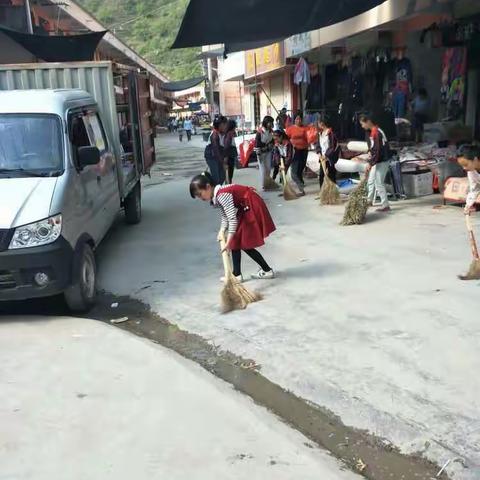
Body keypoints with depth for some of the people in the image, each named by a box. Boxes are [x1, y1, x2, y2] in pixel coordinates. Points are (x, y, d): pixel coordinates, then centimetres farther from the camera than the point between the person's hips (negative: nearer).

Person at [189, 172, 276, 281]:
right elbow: (225, 216, 5)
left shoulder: (222, 195, -27)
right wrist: (222, 231, -10)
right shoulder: (216, 196, 4)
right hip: (245, 211, 10)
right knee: (236, 242, 11)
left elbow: (233, 218, -31)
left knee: (244, 245, -2)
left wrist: (229, 241, -32)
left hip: (253, 210, -10)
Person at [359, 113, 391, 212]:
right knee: (371, 181, 19)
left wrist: (370, 163, -27)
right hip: (378, 160, 10)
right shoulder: (374, 130, 11)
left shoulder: (375, 132, -21)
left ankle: (385, 205, -4)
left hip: (381, 161, -10)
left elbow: (377, 150, -26)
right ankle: (369, 201, 32)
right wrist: (370, 152, 4)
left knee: (379, 183, -8)